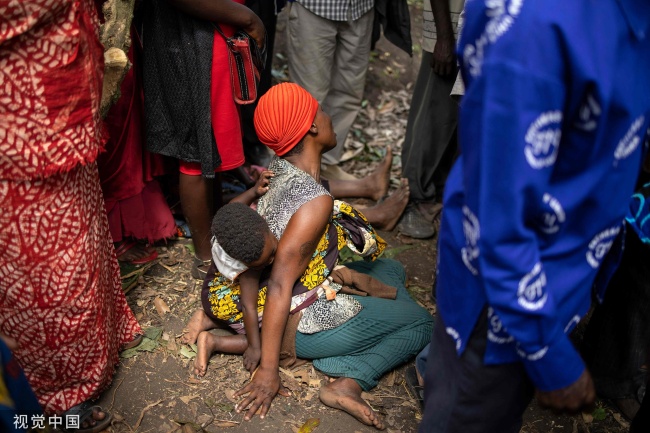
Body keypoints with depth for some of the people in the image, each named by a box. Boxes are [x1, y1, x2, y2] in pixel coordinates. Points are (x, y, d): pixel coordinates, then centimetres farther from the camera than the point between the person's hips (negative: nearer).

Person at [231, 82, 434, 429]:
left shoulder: (278, 171, -5)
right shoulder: (316, 200, -30)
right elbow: (279, 287, -30)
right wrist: (268, 371, -23)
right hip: (304, 326, -8)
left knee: (390, 270, 21)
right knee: (421, 323, 9)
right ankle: (348, 381, -7)